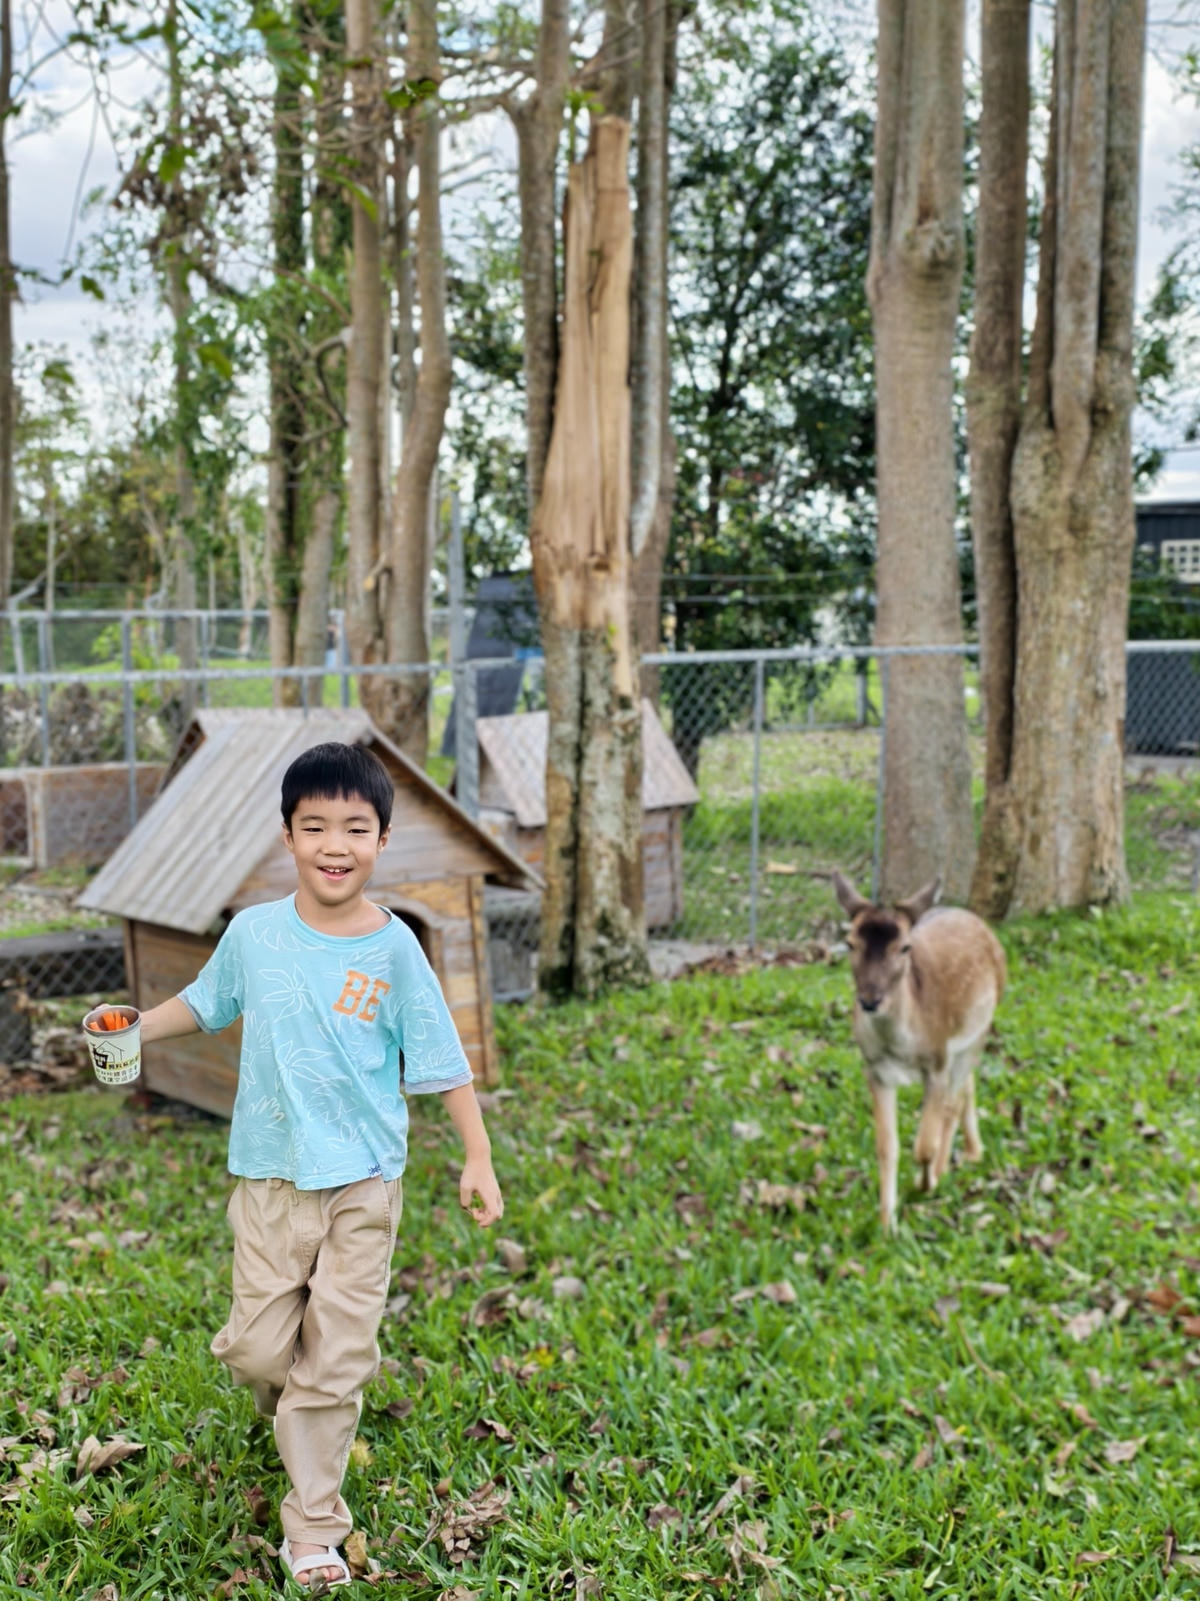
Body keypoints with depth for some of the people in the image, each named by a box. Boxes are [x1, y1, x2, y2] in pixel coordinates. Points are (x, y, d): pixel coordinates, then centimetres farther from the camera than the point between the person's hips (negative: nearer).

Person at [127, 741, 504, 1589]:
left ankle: (313, 1529, 19)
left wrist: (479, 1158, -7)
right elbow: (206, 1002, 15)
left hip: (364, 1179, -1)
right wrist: (138, 1027, -1)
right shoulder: (254, 932, -4)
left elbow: (441, 1060, -4)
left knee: (337, 1358, 3)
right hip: (272, 1173, 2)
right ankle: (293, 1410, 41)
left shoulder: (394, 947, -9)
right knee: (261, 1349, 3)